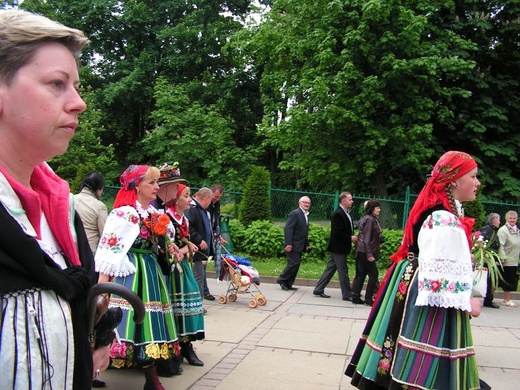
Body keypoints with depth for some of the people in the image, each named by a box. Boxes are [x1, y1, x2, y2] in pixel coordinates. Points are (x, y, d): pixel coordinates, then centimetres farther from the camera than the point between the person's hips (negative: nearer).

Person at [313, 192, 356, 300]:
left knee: (330, 269, 14)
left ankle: (319, 290, 20)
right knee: (343, 271, -1)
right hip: (338, 247, -10)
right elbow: (337, 232, -22)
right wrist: (350, 238, -17)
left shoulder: (346, 213, 12)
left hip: (339, 247, 10)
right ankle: (347, 294, 8)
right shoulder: (338, 214, -19)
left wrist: (352, 237, 3)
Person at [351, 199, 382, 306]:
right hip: (365, 252, -9)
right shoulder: (369, 220, -13)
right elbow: (367, 239, -18)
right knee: (373, 273, -4)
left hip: (361, 252, 9)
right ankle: (368, 298, 1)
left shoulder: (373, 219, 15)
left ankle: (356, 297, 12)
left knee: (361, 274, 9)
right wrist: (369, 255, -20)